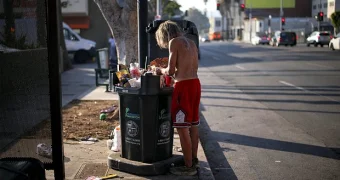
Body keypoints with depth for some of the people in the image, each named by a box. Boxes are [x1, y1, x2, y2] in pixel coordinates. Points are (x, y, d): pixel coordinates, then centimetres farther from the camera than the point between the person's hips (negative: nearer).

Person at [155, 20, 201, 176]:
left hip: (183, 86, -8)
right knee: (193, 125, 17)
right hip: (195, 83, 9)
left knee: (182, 128, -2)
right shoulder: (191, 43, 15)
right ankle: (194, 159, 29)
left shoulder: (174, 42, -8)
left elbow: (171, 71, -12)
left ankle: (189, 167, 3)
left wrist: (161, 70, 8)